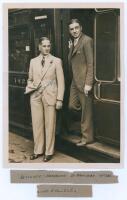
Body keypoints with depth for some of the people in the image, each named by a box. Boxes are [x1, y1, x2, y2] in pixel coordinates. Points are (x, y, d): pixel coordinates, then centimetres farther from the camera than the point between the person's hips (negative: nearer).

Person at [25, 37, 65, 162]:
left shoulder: (56, 61, 1)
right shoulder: (33, 61, 10)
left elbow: (60, 81, -1)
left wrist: (59, 99, -7)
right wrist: (30, 87, -2)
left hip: (50, 96, -3)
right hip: (36, 96, 3)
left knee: (50, 124, 2)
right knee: (37, 124, 6)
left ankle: (49, 152, 15)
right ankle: (38, 150, 20)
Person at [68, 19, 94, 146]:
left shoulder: (87, 40, -12)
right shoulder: (73, 42, 14)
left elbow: (91, 63, -17)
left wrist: (88, 83, -20)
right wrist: (70, 48, 3)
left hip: (83, 81, -8)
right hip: (74, 81, 8)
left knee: (86, 109, 2)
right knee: (72, 106, 10)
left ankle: (87, 137, 14)